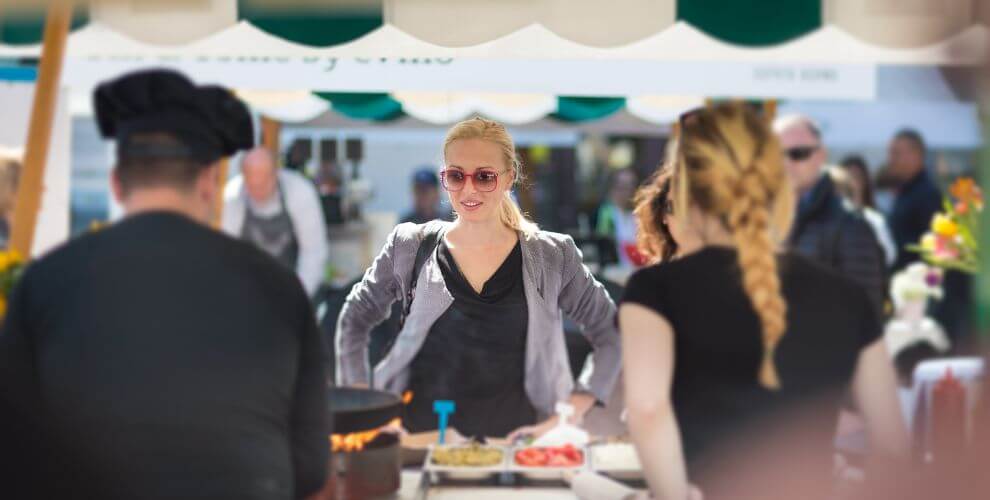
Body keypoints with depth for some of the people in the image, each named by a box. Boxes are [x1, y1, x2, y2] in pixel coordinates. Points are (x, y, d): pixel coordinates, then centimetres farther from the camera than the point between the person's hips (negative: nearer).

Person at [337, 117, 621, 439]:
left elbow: (611, 334, 9)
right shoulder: (410, 247, 5)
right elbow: (354, 321, 16)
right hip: (420, 435, 0)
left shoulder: (552, 257, 4)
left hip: (512, 438, 1)